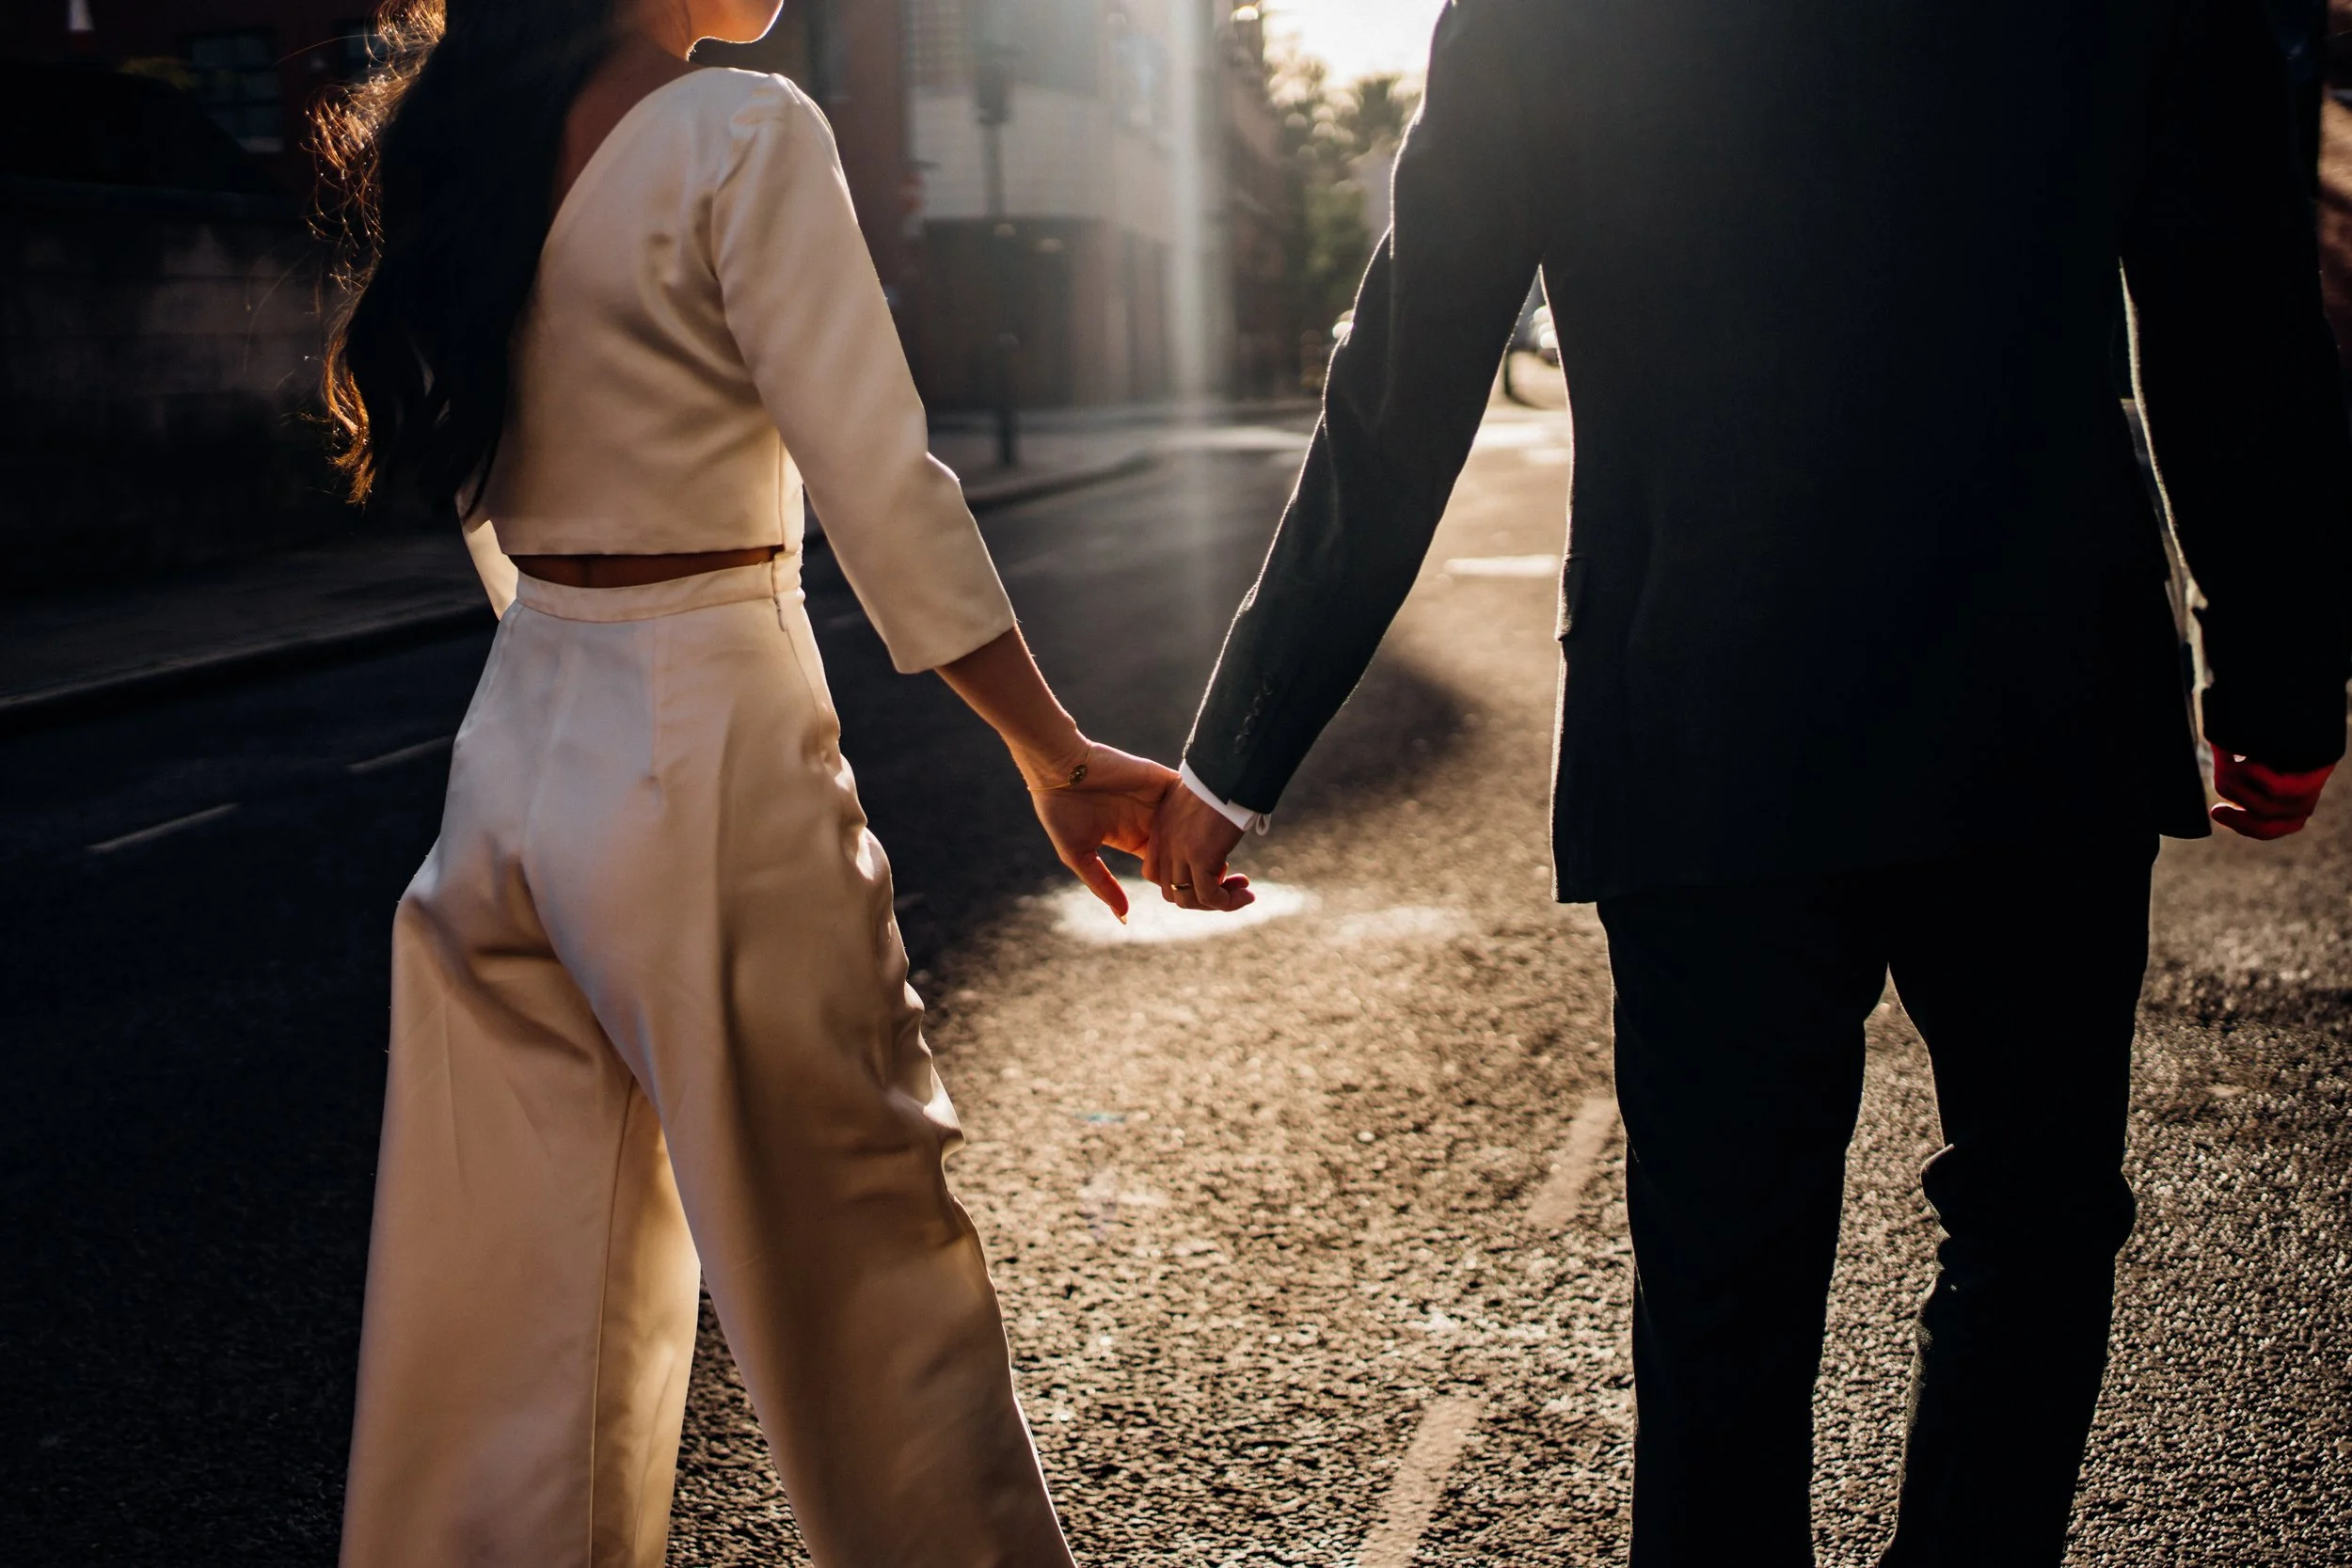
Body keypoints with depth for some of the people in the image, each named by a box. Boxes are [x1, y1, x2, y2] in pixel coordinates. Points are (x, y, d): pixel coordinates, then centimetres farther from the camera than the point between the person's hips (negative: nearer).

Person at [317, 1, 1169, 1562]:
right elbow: (884, 498, -18)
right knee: (867, 1266, 6)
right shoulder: (745, 133, -14)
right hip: (711, 752, -7)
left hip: (519, 746, 8)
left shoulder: (461, 145, 8)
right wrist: (1059, 760, -11)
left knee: (523, 1287, 17)